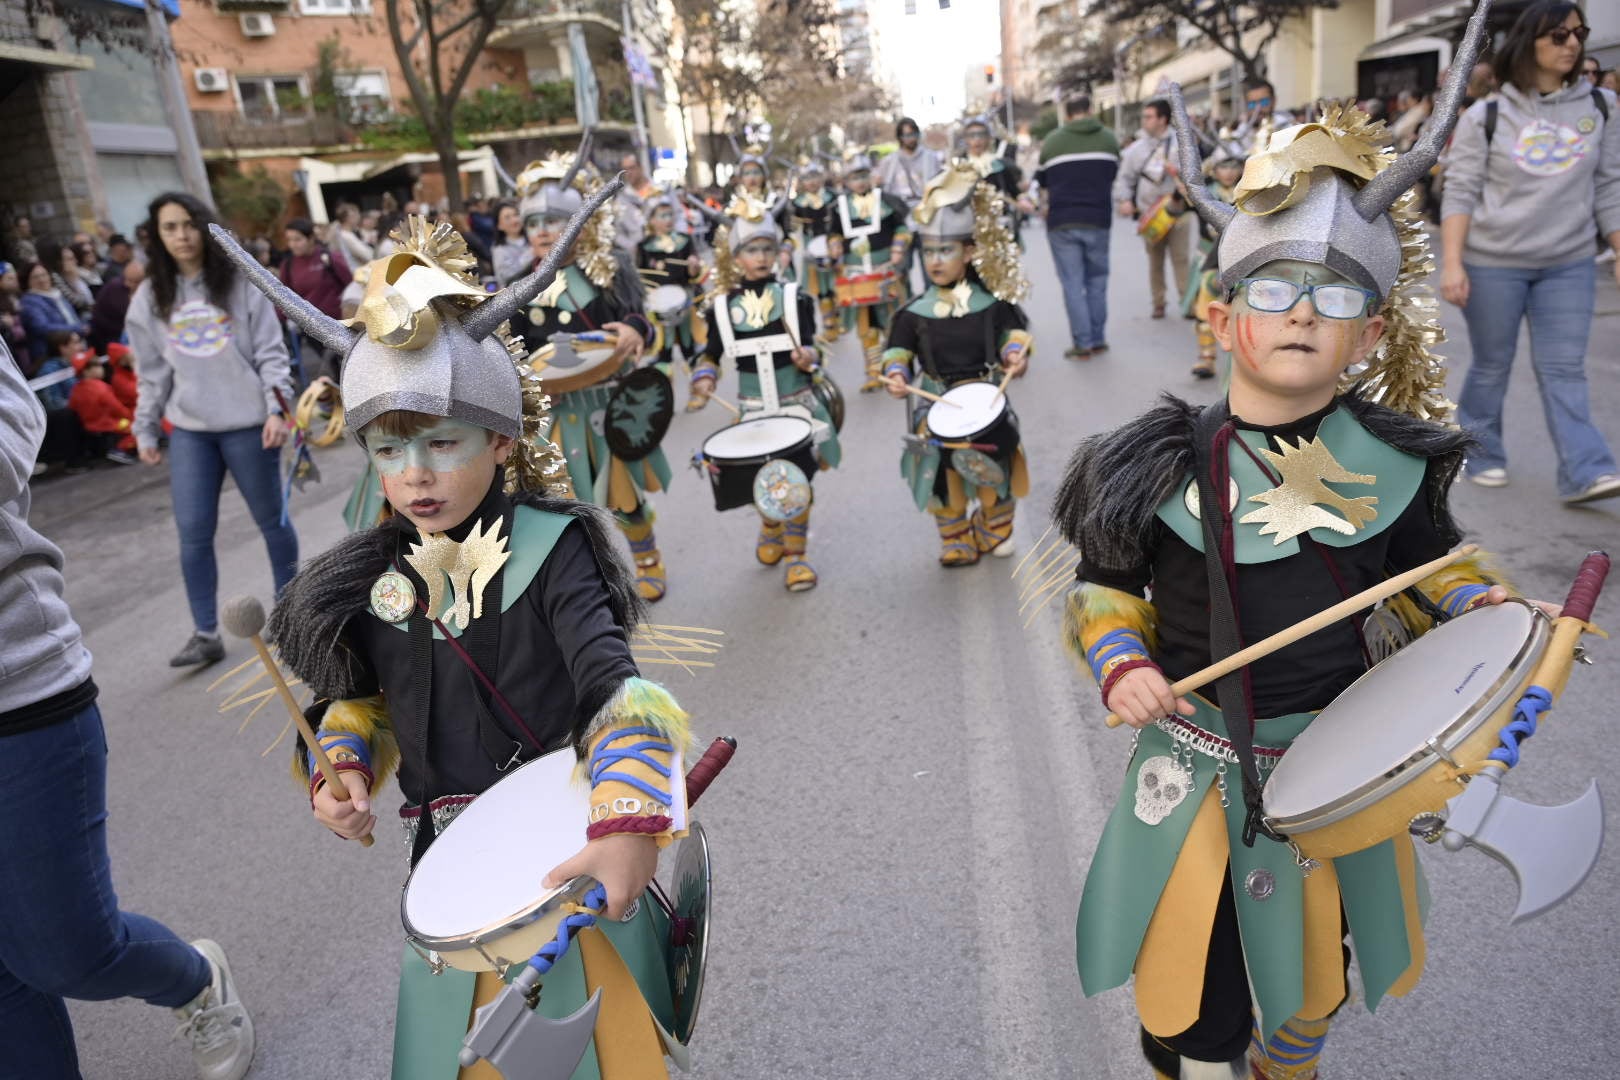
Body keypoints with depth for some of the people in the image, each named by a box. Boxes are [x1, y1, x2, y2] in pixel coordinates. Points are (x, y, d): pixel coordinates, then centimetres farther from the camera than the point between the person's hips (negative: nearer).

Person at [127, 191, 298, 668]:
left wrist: (276, 408, -14)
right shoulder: (150, 297, 6)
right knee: (192, 532, 0)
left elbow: (271, 351, -4)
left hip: (248, 423, -3)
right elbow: (152, 372, 10)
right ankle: (206, 633, 11)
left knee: (271, 519, 10)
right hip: (188, 430, 3)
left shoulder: (241, 281, -2)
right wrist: (145, 431, 9)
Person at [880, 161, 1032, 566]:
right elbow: (898, 348, -1)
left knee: (995, 471, 7)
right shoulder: (915, 312, -7)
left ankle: (995, 531, 33)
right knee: (943, 473, 6)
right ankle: (955, 540, 25)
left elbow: (1014, 329, 6)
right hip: (937, 406, 0)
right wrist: (896, 372, -20)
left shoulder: (991, 302, -6)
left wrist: (1015, 353, -14)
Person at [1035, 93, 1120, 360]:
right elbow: (1114, 176, 17)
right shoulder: (1108, 139, 5)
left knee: (1072, 283, 1)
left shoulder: (1051, 142, 1)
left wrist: (1045, 206, 32)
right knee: (1096, 280, 13)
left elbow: (1042, 183, 13)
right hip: (1097, 220, 2)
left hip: (1062, 222, -1)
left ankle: (1083, 343, -2)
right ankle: (1098, 338, 14)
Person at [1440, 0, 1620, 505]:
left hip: (1569, 266, 3)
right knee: (1491, 366, 8)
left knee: (1563, 369, -1)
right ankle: (1479, 454, 25)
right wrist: (1452, 263, -16)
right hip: (1493, 263, -2)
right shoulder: (1485, 117, -4)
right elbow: (1460, 193, -7)